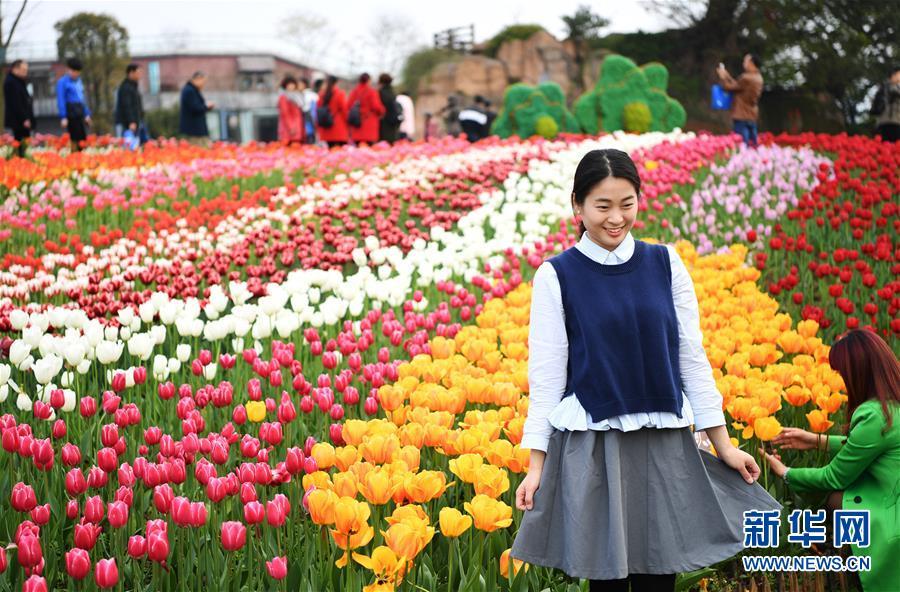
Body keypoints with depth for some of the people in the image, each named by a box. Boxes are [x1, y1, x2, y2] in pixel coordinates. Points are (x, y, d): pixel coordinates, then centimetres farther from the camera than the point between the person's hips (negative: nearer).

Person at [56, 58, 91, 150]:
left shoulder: (78, 80, 16)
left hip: (80, 112, 7)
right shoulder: (62, 82, -6)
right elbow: (61, 101, -10)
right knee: (74, 138, -8)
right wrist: (63, 117, -16)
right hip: (70, 111, -7)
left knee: (83, 138, 5)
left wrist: (87, 114, 18)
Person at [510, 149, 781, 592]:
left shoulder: (665, 264, 5)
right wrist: (537, 463, -4)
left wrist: (723, 444, 6)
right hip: (592, 448, -2)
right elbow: (546, 375, -1)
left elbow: (692, 359, 7)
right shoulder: (556, 276, -1)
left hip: (665, 445, 2)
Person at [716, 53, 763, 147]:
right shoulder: (757, 78, 11)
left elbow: (730, 87, -11)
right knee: (753, 145, 9)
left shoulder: (746, 78, -18)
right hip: (752, 117, 9)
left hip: (742, 117, -9)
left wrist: (722, 77, 6)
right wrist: (727, 76, 18)